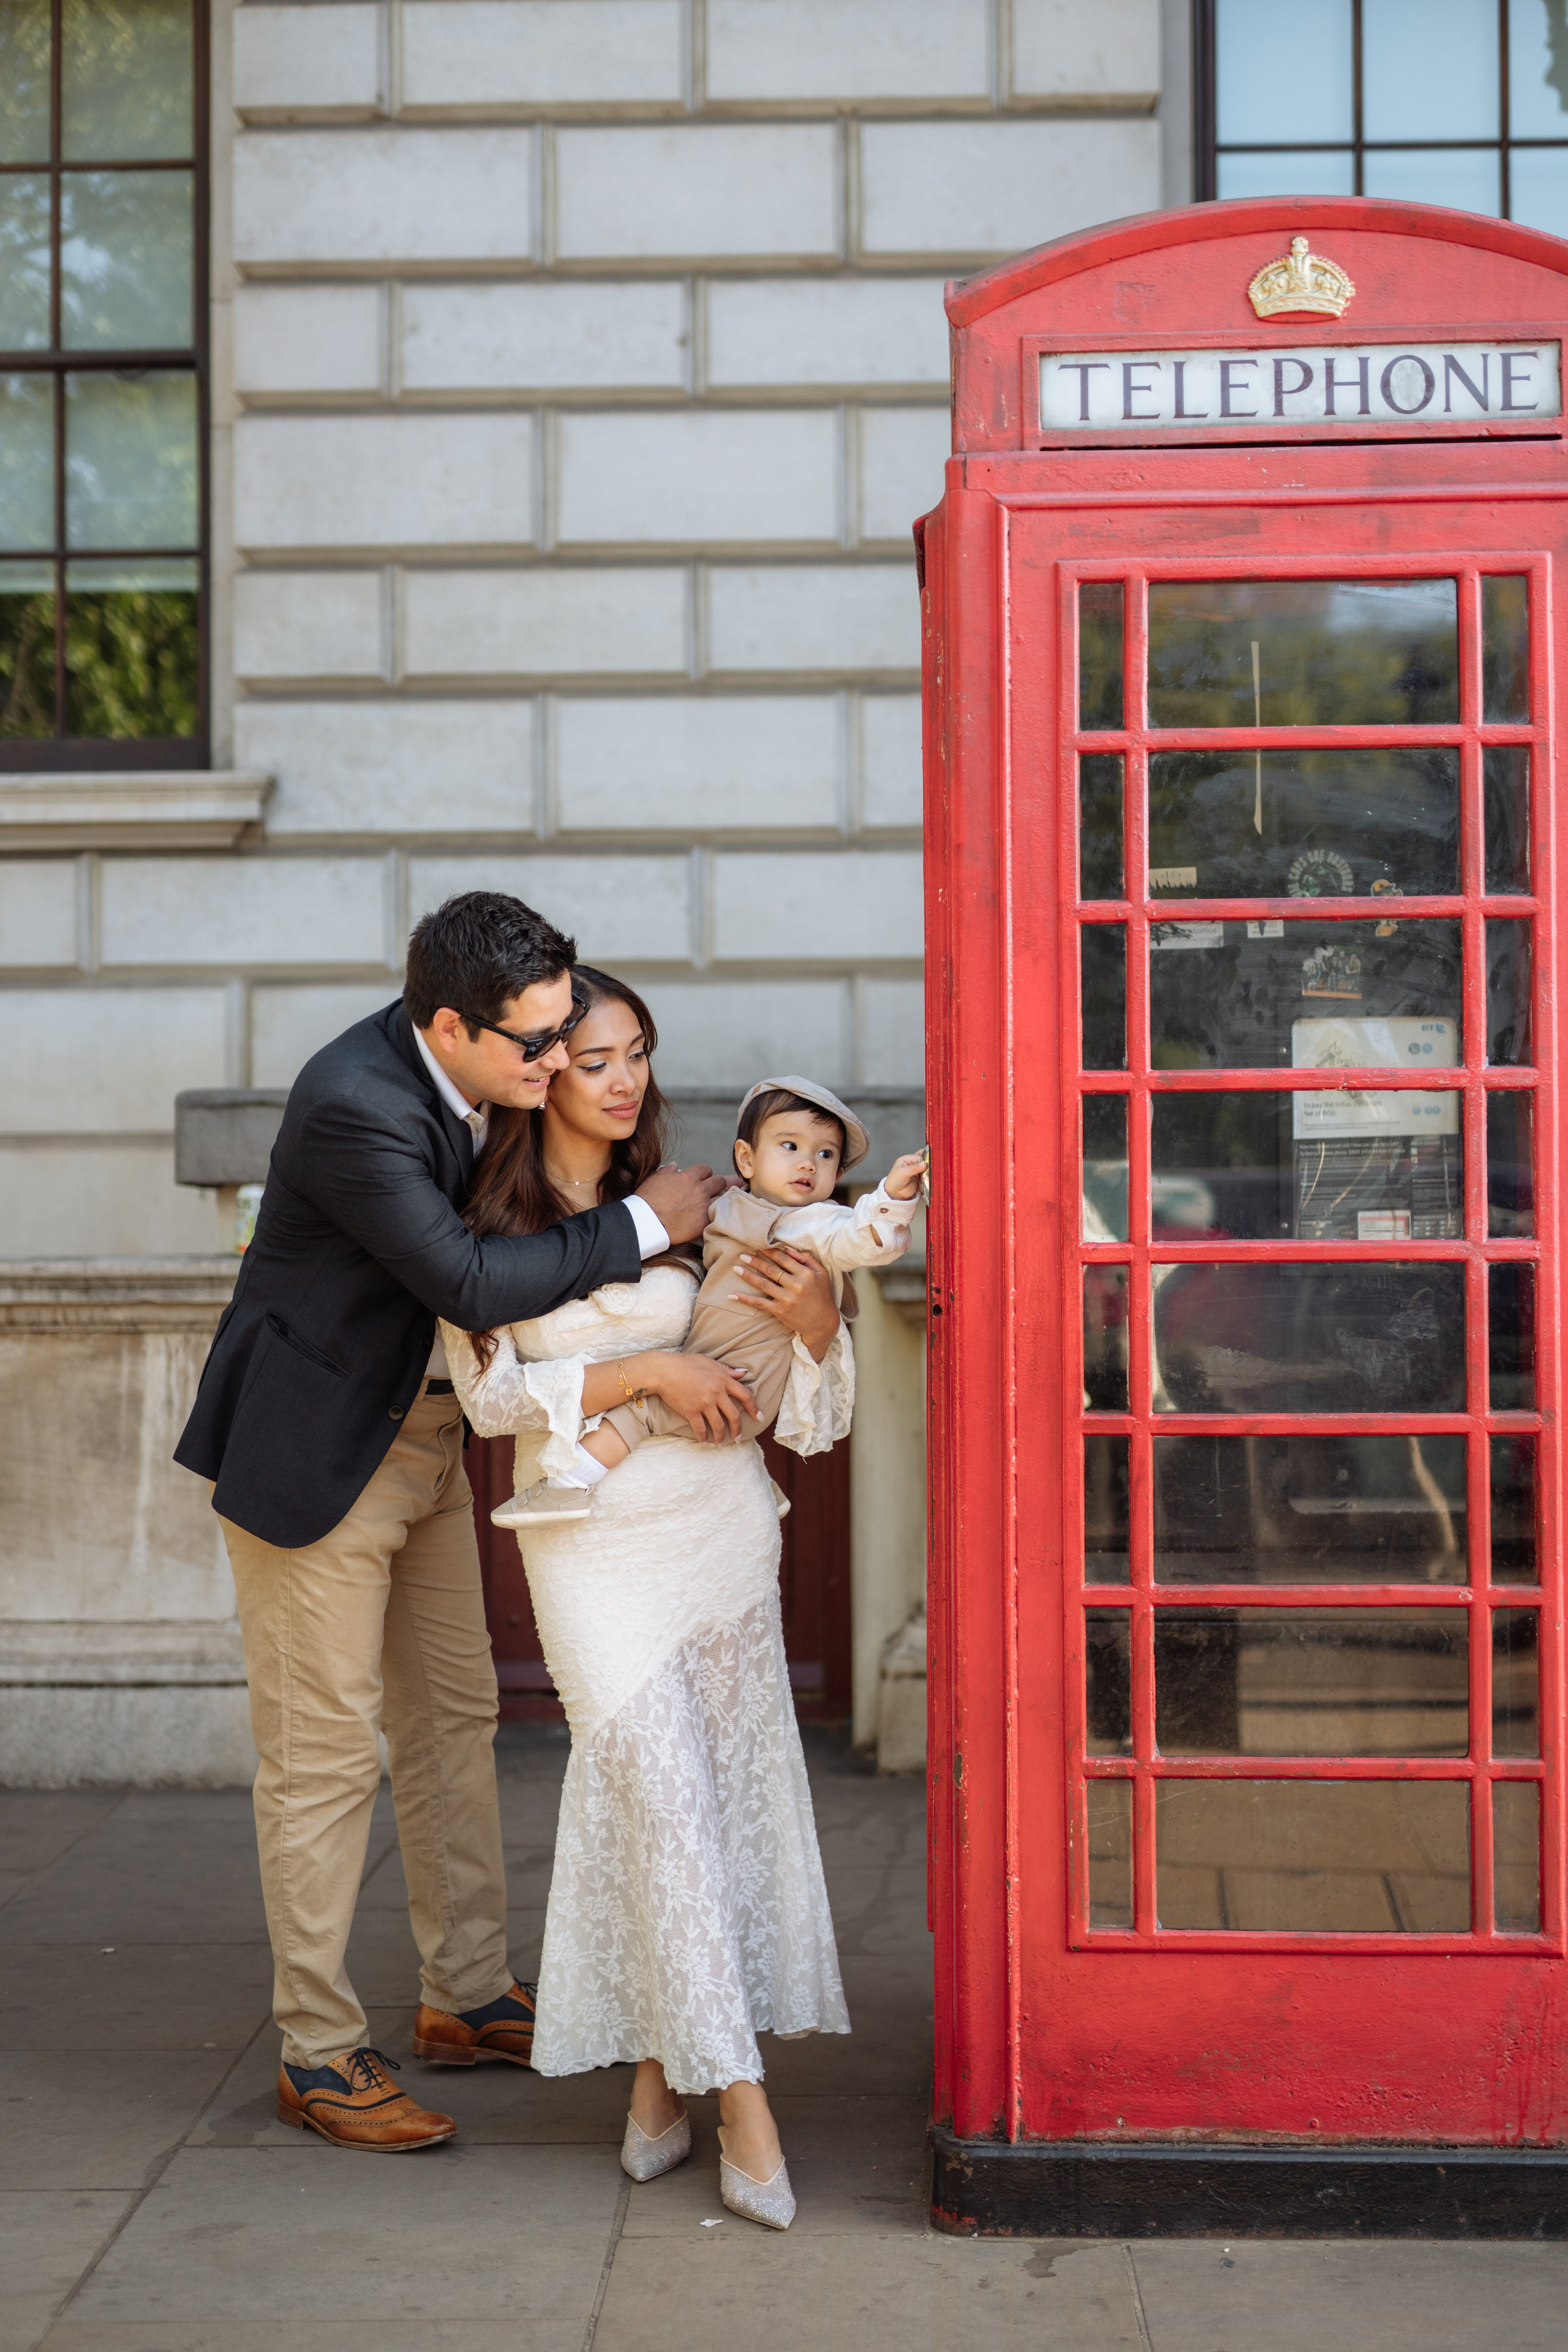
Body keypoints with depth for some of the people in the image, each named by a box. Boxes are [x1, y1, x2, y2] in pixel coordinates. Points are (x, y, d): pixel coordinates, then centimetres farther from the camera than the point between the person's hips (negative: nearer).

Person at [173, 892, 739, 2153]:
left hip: (426, 1434, 9)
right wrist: (642, 1226, -22)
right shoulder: (353, 1105, -30)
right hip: (317, 1447, -9)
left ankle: (469, 1996, 30)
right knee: (326, 1752, -1)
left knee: (455, 1714, 16)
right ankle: (319, 2053, 12)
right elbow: (469, 1280, -30)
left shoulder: (487, 1074, -5)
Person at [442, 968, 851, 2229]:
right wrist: (651, 1371, -15)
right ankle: (741, 2104, -3)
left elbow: (783, 1374, 8)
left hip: (716, 1516, 3)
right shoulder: (487, 1217, -2)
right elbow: (491, 1393, -8)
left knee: (723, 1785, 4)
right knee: (660, 1791, -8)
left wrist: (815, 1314, -14)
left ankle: (658, 2075, 18)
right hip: (590, 1538, -3)